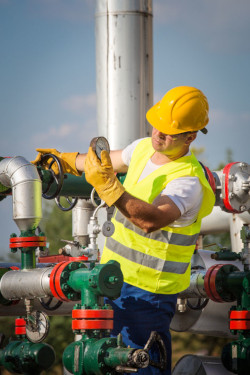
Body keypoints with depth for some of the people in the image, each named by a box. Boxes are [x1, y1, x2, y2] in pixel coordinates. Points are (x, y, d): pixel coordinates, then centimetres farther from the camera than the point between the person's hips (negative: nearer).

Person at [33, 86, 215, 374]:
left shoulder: (188, 181, -24)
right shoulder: (143, 148, 3)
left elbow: (151, 220, -40)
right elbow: (112, 160, 26)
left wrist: (107, 185, -47)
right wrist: (65, 160, 35)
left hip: (148, 288, -9)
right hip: (115, 274, 9)